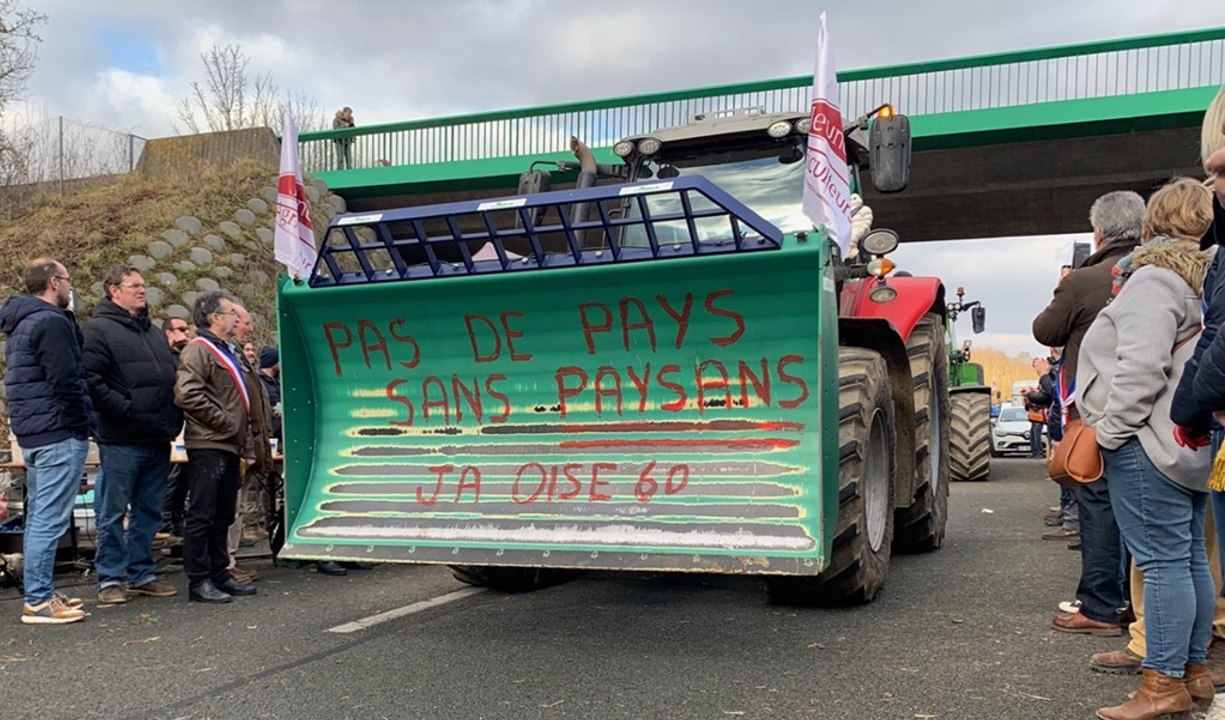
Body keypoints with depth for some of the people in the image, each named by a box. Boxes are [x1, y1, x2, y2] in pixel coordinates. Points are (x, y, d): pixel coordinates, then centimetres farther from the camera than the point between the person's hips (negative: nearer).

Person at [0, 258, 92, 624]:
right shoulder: (51, 322, -14)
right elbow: (65, 381, -20)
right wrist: (82, 425, -9)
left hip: (32, 432, 10)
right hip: (59, 433, -10)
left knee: (39, 516, 15)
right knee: (50, 518, -7)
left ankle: (39, 593, 22)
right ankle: (38, 601, -4)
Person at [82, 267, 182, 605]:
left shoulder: (154, 332, 20)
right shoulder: (100, 329, -3)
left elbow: (173, 376, 25)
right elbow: (90, 378, -14)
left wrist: (173, 418, 11)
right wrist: (125, 408, -18)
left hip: (158, 438, 7)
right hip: (121, 440, -7)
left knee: (149, 511, 12)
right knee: (114, 511, 1)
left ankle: (142, 574, 21)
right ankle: (110, 579, 9)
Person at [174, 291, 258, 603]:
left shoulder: (225, 352, 22)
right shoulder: (198, 350, -10)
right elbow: (187, 395, -22)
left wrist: (243, 433, 18)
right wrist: (226, 423, -16)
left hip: (229, 447, 10)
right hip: (208, 446, -10)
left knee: (222, 517, 14)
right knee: (202, 516, -5)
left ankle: (219, 574, 21)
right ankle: (198, 581, -1)